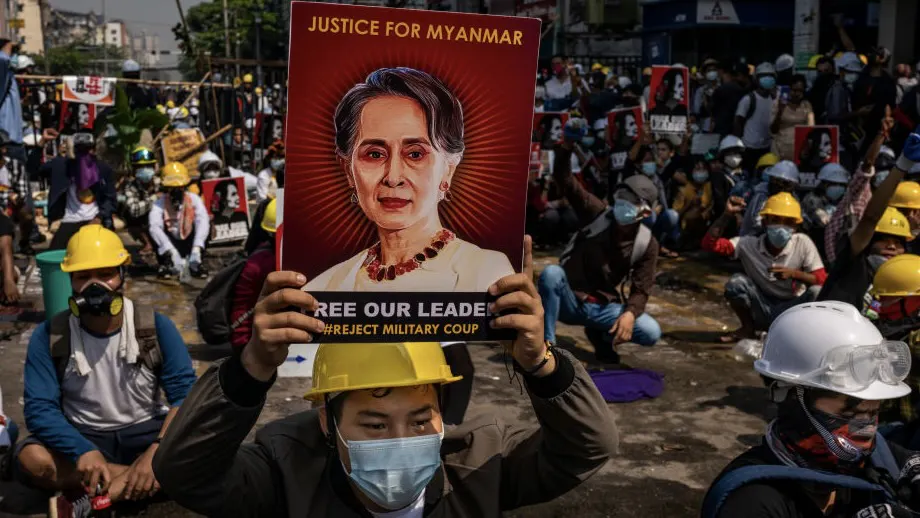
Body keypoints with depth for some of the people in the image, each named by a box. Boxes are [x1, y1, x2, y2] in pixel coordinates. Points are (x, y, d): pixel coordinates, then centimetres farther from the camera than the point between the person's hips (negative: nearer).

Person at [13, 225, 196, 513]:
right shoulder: (49, 336, -10)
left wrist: (157, 452, -34)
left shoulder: (156, 326, -11)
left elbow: (185, 394, -16)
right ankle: (136, 479, -22)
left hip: (143, 433, 0)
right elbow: (39, 408, -17)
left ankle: (91, 498, -29)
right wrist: (84, 451, -37)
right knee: (31, 458, -32)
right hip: (82, 438, 1)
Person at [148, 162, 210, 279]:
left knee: (206, 221, -24)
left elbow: (203, 221, -27)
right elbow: (154, 227, -30)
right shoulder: (160, 203, -13)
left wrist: (197, 248, -44)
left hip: (189, 243, 1)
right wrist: (170, 251, -45)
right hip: (171, 243, -1)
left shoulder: (194, 199, -10)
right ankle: (166, 263, -16)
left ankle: (195, 263, -17)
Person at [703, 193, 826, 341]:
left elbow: (822, 280, -15)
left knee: (816, 292, -29)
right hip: (762, 310, 1)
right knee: (736, 282, -23)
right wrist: (727, 215, -26)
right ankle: (748, 329, 1)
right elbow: (709, 244, -19)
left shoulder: (803, 243, -13)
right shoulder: (750, 244, -12)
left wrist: (794, 273, -30)